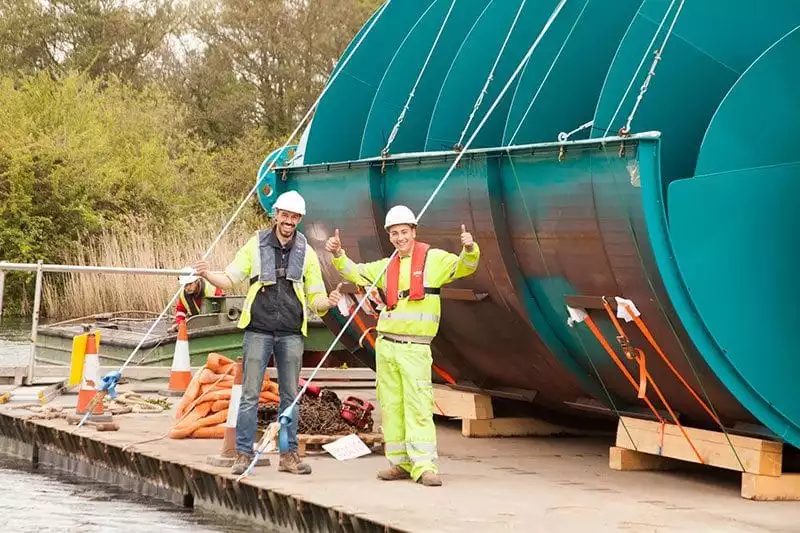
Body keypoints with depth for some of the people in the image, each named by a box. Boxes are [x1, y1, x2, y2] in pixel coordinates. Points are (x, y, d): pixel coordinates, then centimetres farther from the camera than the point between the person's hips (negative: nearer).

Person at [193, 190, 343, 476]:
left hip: (291, 333, 2)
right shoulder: (256, 245, 4)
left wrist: (328, 302, -12)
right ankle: (243, 454, 2)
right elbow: (230, 278, 6)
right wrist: (207, 274, -14)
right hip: (258, 330, -2)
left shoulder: (306, 253, 8)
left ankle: (289, 455, 11)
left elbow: (314, 298, 10)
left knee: (290, 396, 5)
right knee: (250, 394, -2)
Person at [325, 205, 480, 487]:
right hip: (386, 345, 5)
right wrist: (338, 254, 6)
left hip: (415, 347, -5)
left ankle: (424, 466, -15)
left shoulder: (434, 259, 2)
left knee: (418, 408, -12)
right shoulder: (387, 267, 16)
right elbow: (354, 273, 23)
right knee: (390, 407, 7)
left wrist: (469, 250, -27)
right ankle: (400, 463, 13)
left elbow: (463, 267, -7)